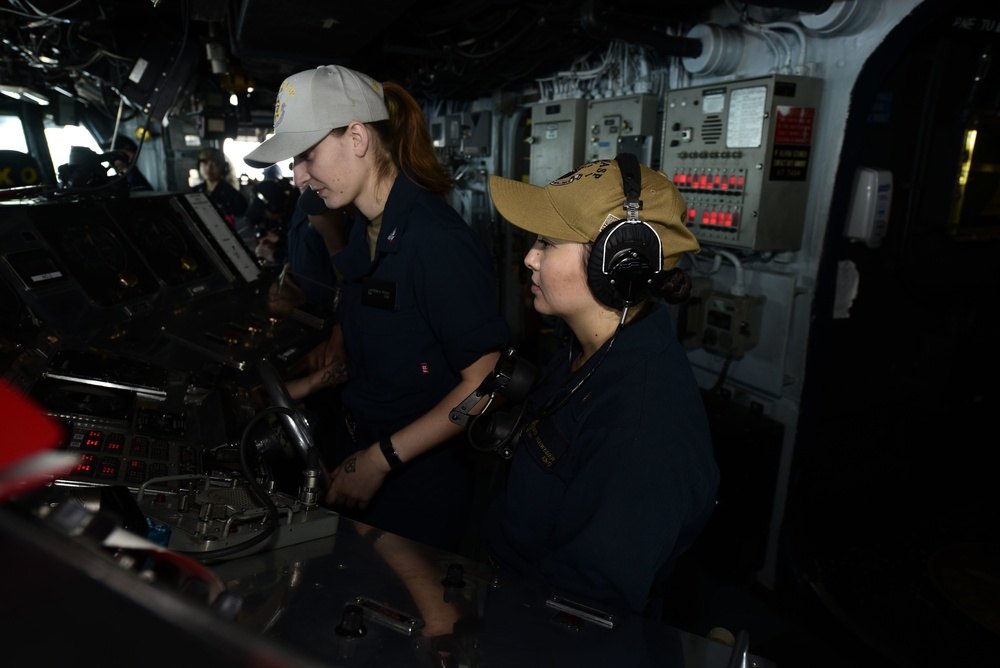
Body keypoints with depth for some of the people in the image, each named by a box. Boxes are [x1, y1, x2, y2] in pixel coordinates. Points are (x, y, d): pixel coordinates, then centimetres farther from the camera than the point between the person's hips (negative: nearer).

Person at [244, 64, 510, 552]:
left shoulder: (437, 241, -25)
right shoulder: (365, 232, 3)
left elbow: (486, 382, -26)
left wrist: (382, 458, -23)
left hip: (417, 485, -8)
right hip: (356, 451, 8)